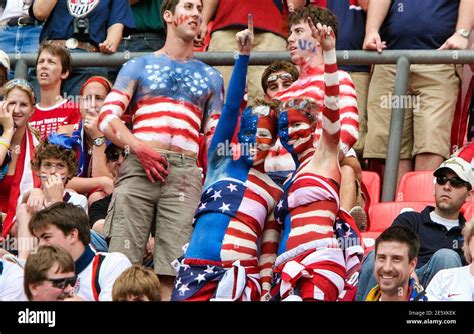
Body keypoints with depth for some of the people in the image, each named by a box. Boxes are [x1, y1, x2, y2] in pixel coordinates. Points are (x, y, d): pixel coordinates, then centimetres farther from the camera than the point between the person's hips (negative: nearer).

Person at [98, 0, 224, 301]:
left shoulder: (210, 77, 22)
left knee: (172, 271, -7)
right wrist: (137, 146, -11)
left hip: (185, 172, 1)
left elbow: (216, 137, 19)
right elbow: (108, 117, 6)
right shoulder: (139, 66, 16)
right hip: (137, 167, -1)